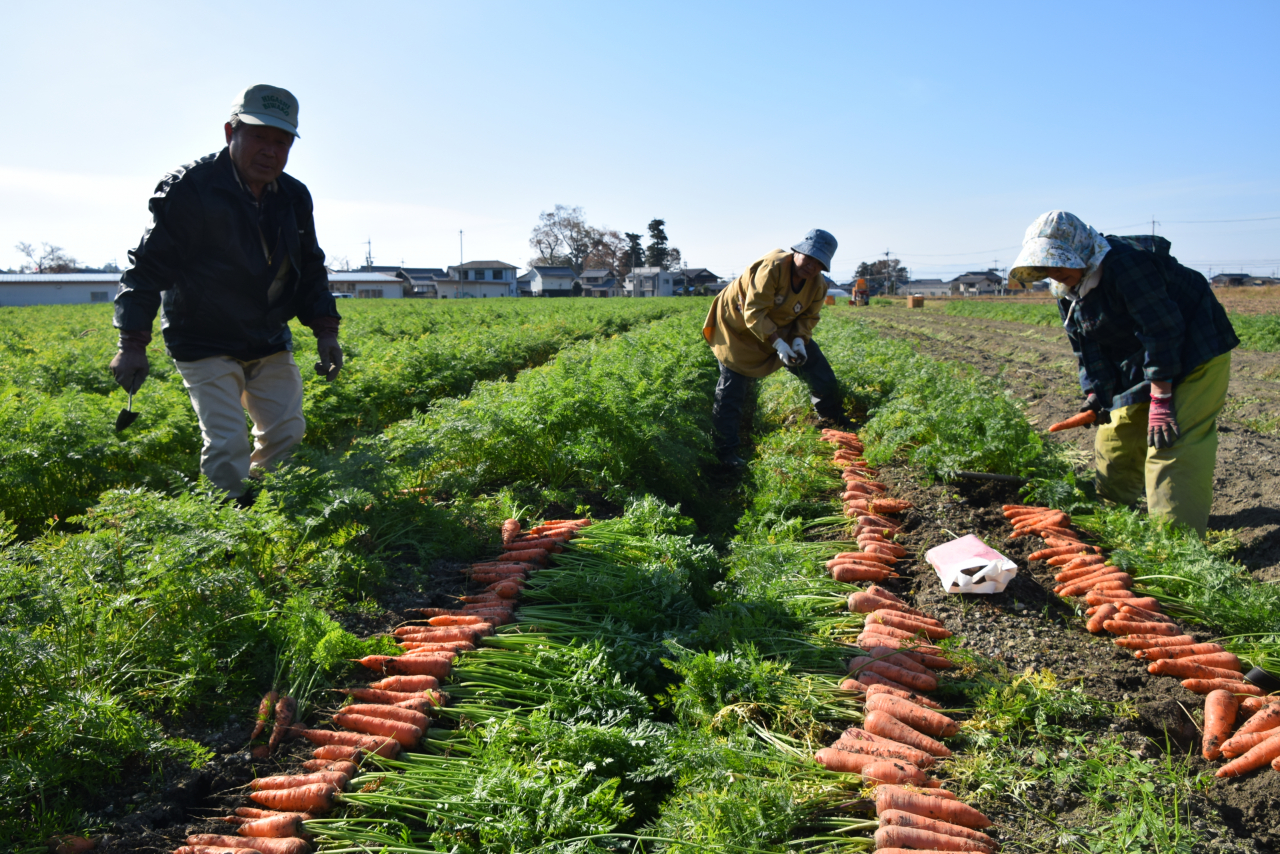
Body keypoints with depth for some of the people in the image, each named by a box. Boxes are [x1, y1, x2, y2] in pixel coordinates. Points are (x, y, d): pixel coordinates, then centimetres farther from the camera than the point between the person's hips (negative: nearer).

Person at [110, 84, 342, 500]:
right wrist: (133, 343, -20)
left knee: (287, 433, 7)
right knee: (227, 444, -13)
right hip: (205, 345, -6)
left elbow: (310, 270, 12)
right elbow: (148, 266, -14)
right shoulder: (189, 188, -16)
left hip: (270, 343, 6)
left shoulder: (294, 197, 2)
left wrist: (326, 330, 0)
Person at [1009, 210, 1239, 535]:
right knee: (1115, 436, 12)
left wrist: (1161, 400, -29)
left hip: (1195, 355, -9)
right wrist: (1095, 392, -10)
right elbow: (1087, 347, 5)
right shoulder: (1067, 289, 0)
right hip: (1135, 365, 9)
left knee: (1172, 440, -19)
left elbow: (1162, 331, -29)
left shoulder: (1125, 263, -28)